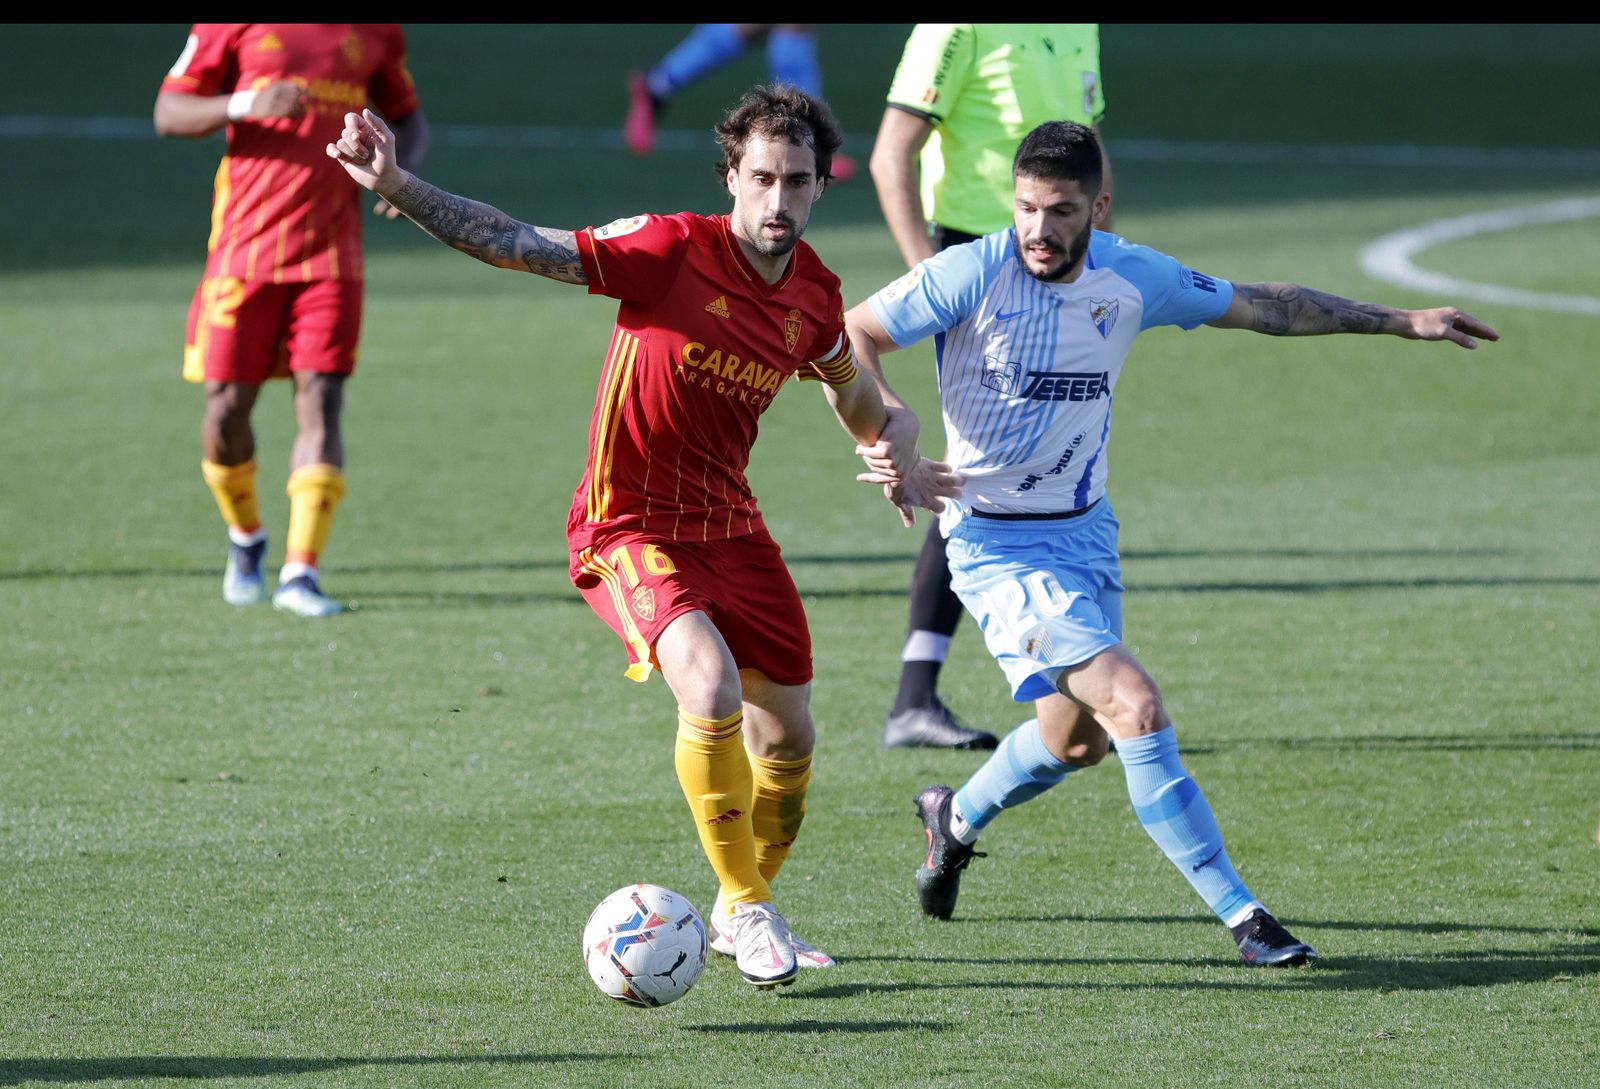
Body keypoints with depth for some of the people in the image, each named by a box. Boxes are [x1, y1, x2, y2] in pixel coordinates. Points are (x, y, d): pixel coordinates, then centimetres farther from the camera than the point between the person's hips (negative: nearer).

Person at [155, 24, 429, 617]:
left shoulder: (374, 32, 7)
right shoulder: (233, 24, -1)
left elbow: (407, 115, 21)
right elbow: (168, 113, -1)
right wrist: (243, 104, -20)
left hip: (331, 250, 1)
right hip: (246, 247, -1)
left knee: (321, 401, -10)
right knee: (227, 410, 0)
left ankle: (300, 573, -9)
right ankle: (245, 540, 27)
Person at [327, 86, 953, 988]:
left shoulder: (815, 296, -1)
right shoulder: (670, 250, -19)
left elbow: (850, 387, 22)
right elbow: (520, 246, -22)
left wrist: (896, 464, 12)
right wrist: (400, 189, -32)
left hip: (731, 525, 6)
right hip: (633, 530, -6)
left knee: (788, 738, 12)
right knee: (712, 691, -28)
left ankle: (748, 909, 37)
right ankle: (747, 910, -11)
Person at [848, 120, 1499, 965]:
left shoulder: (1131, 279, -3)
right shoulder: (973, 274, -17)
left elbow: (1263, 307, 10)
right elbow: (850, 335, -9)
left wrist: (1403, 321, 14)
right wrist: (887, 416, -28)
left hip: (1084, 531, 6)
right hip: (995, 542, -6)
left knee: (1076, 740, 16)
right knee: (1135, 705, -19)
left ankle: (956, 819, 47)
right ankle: (1239, 913, -14)